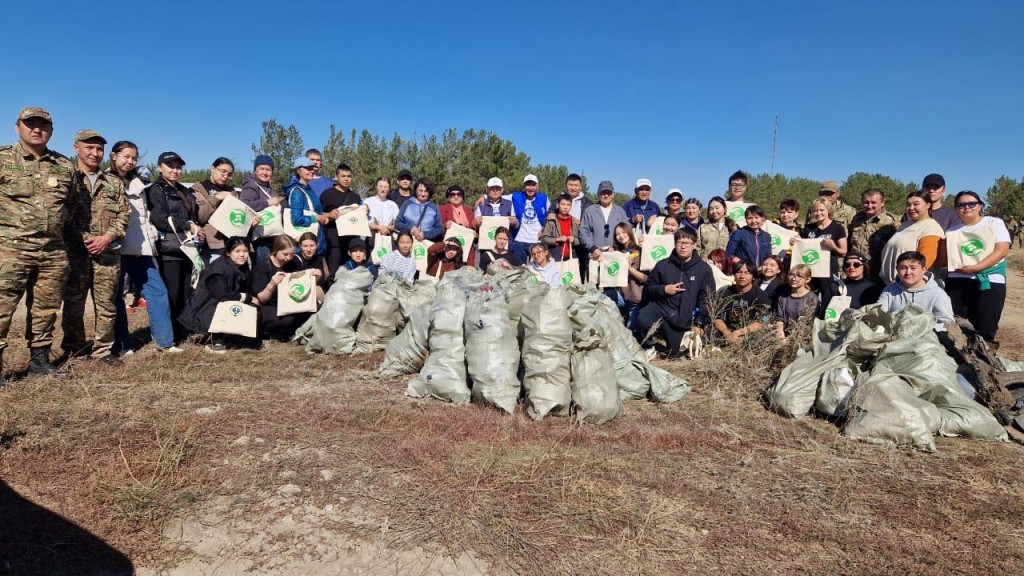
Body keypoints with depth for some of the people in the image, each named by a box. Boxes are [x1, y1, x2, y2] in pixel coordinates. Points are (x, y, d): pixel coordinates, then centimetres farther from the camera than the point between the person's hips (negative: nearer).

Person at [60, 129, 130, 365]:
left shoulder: (114, 183, 14)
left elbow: (124, 214, 8)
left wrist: (107, 237, -7)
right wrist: (83, 239, -12)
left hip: (109, 253, 2)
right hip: (75, 251, -2)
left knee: (107, 305, 5)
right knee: (73, 304, 4)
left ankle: (103, 349, 14)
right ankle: (73, 349, 16)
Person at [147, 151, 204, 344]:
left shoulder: (185, 192, 22)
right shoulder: (155, 190, 0)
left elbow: (195, 217, 27)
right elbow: (159, 219, -13)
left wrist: (198, 232, 7)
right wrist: (187, 226, -14)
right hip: (169, 249, -7)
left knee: (185, 292, 6)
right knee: (171, 292, -8)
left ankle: (180, 333, 15)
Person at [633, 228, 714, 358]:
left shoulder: (703, 268, 0)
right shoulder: (663, 265, 4)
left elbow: (706, 298, -1)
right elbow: (648, 288, 9)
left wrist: (699, 323, -5)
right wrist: (663, 289, -10)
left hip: (681, 317, 1)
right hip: (660, 306, 0)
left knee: (673, 353, 5)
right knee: (643, 321, -34)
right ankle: (645, 346, -4)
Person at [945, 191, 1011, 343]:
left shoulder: (994, 223, 5)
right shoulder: (952, 230, 13)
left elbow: (1002, 250, -9)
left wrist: (976, 267, -20)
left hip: (989, 282, -3)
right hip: (956, 282, 3)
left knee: (985, 331, -1)